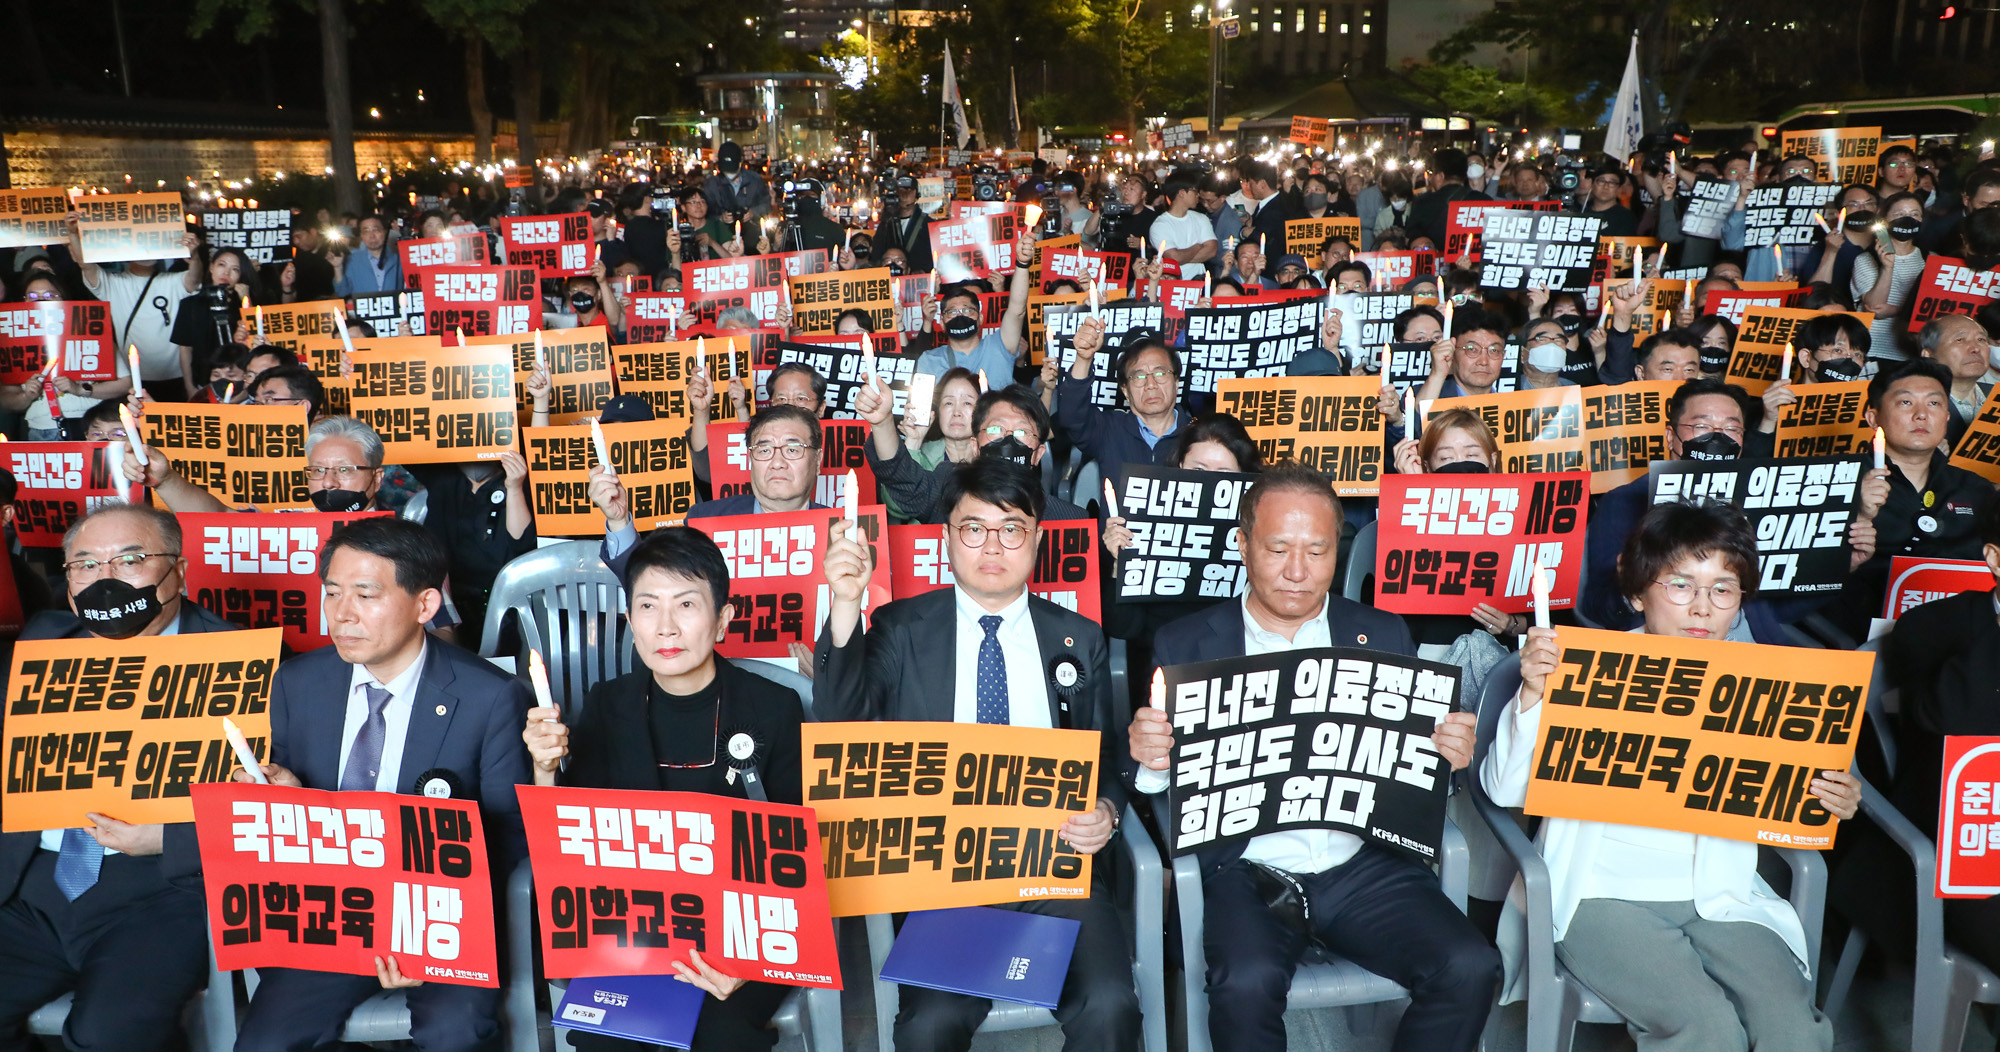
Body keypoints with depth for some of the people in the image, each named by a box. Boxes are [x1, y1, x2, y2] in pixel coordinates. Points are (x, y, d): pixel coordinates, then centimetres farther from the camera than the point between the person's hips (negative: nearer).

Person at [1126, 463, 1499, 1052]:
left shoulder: (1384, 636, 10)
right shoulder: (1185, 645, 5)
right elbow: (1156, 785, 5)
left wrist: (1450, 754, -11)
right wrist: (1150, 758, -19)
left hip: (1365, 868, 3)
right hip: (1245, 870, -2)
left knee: (1470, 969, -20)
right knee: (1248, 982, -31)